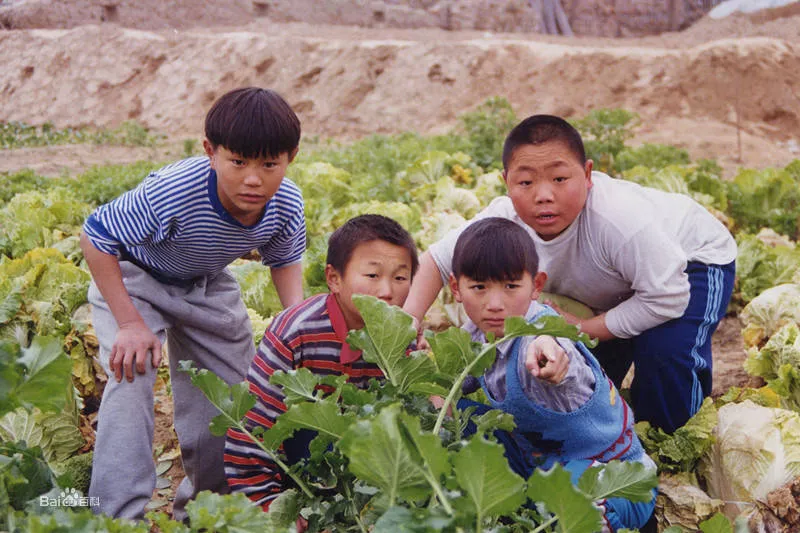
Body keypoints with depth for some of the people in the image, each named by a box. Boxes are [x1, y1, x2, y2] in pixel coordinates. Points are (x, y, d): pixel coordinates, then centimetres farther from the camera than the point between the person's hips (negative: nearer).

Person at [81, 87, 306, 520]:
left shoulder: (287, 205, -24)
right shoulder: (171, 193, -41)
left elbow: (284, 261, -2)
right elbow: (95, 238, -29)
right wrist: (130, 323, -30)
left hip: (208, 284, 5)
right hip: (131, 277, -5)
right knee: (131, 377, -24)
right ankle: (121, 515, -17)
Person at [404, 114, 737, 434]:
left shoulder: (618, 219, -44)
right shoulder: (504, 220, -27)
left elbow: (668, 299, -38)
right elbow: (438, 258, -13)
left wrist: (584, 328, -32)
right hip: (617, 287, 6)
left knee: (662, 345, -29)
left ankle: (664, 438, -2)